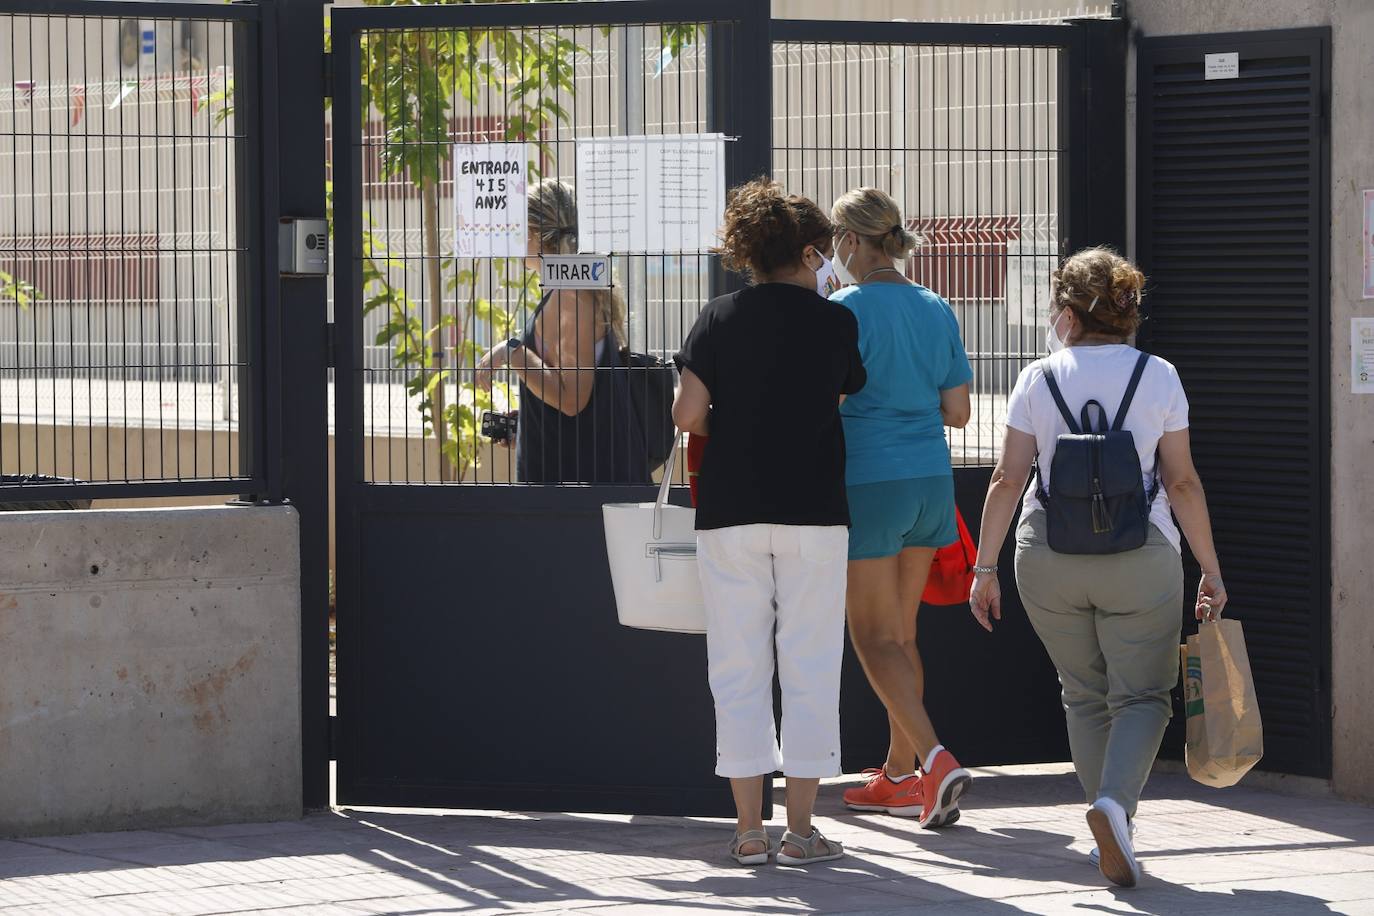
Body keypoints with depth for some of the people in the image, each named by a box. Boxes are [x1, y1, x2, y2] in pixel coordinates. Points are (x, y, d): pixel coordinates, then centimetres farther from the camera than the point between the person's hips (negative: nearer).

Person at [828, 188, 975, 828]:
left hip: (868, 481, -7)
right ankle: (900, 775, 21)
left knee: (875, 638, -2)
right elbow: (958, 410, 11)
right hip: (930, 479, 7)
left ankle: (935, 758, -19)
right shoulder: (936, 311, 8)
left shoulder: (847, 309, -11)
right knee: (900, 633, 16)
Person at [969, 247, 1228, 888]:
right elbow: (1182, 482, -2)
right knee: (1141, 694, 4)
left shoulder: (1037, 379, 1)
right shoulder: (1158, 377, -1)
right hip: (1139, 559, -2)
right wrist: (1211, 569, 5)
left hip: (1048, 563, 2)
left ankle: (1113, 833, 18)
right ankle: (1114, 802, -22)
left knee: (1085, 695, 16)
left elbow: (1008, 480, -2)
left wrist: (985, 568, 4)